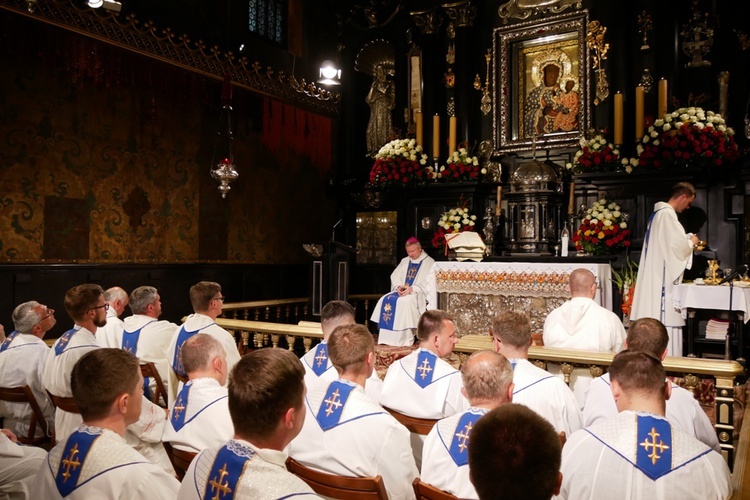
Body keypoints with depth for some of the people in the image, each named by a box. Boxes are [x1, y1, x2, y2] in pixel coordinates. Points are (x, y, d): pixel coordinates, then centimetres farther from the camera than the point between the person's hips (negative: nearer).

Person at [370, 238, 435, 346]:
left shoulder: (430, 262, 0)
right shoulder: (404, 261, 20)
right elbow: (395, 276, 12)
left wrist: (412, 289, -22)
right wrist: (399, 286, -10)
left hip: (419, 293, -6)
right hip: (402, 291, 6)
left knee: (405, 301, -36)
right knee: (385, 300, -19)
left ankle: (405, 338, -31)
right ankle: (387, 337, -20)